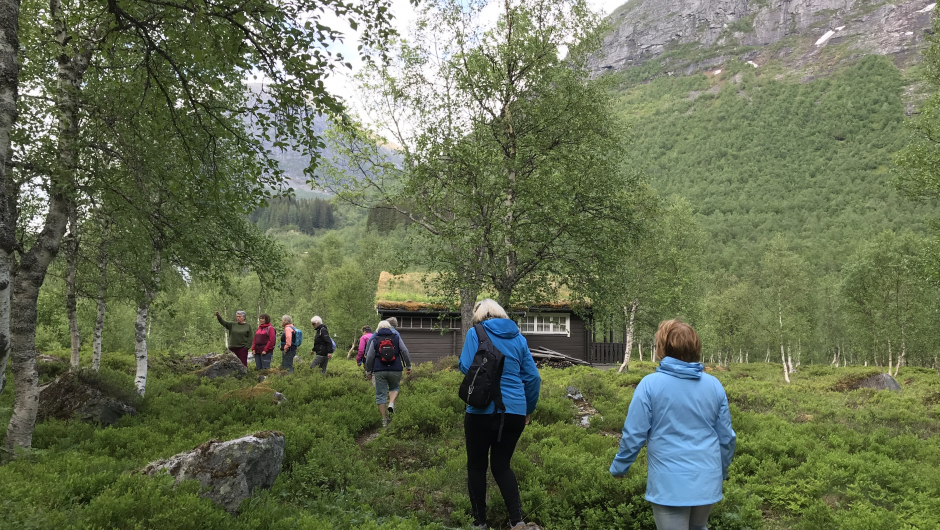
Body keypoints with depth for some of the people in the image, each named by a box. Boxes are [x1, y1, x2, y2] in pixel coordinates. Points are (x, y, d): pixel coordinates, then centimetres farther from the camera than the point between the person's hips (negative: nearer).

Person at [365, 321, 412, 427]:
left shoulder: (375, 340, 4)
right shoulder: (396, 338, 6)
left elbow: (369, 357, 2)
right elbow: (405, 352, 2)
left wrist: (368, 371, 10)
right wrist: (408, 365, 9)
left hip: (379, 371, -1)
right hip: (395, 370, 1)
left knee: (381, 395, 5)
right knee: (394, 388, 23)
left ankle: (384, 420, 6)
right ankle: (391, 403, -6)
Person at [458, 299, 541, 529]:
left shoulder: (475, 333, -1)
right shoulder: (518, 337, 10)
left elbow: (465, 367, -2)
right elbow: (533, 377, 10)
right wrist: (528, 410, 20)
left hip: (483, 409, -4)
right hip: (514, 411, 4)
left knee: (477, 466, 10)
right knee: (501, 464, 15)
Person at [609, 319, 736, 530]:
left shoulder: (650, 384, -12)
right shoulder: (714, 385, 0)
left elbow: (634, 434, -10)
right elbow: (726, 437, 7)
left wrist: (619, 467, 7)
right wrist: (722, 471, 25)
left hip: (670, 483, -4)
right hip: (707, 480, 4)